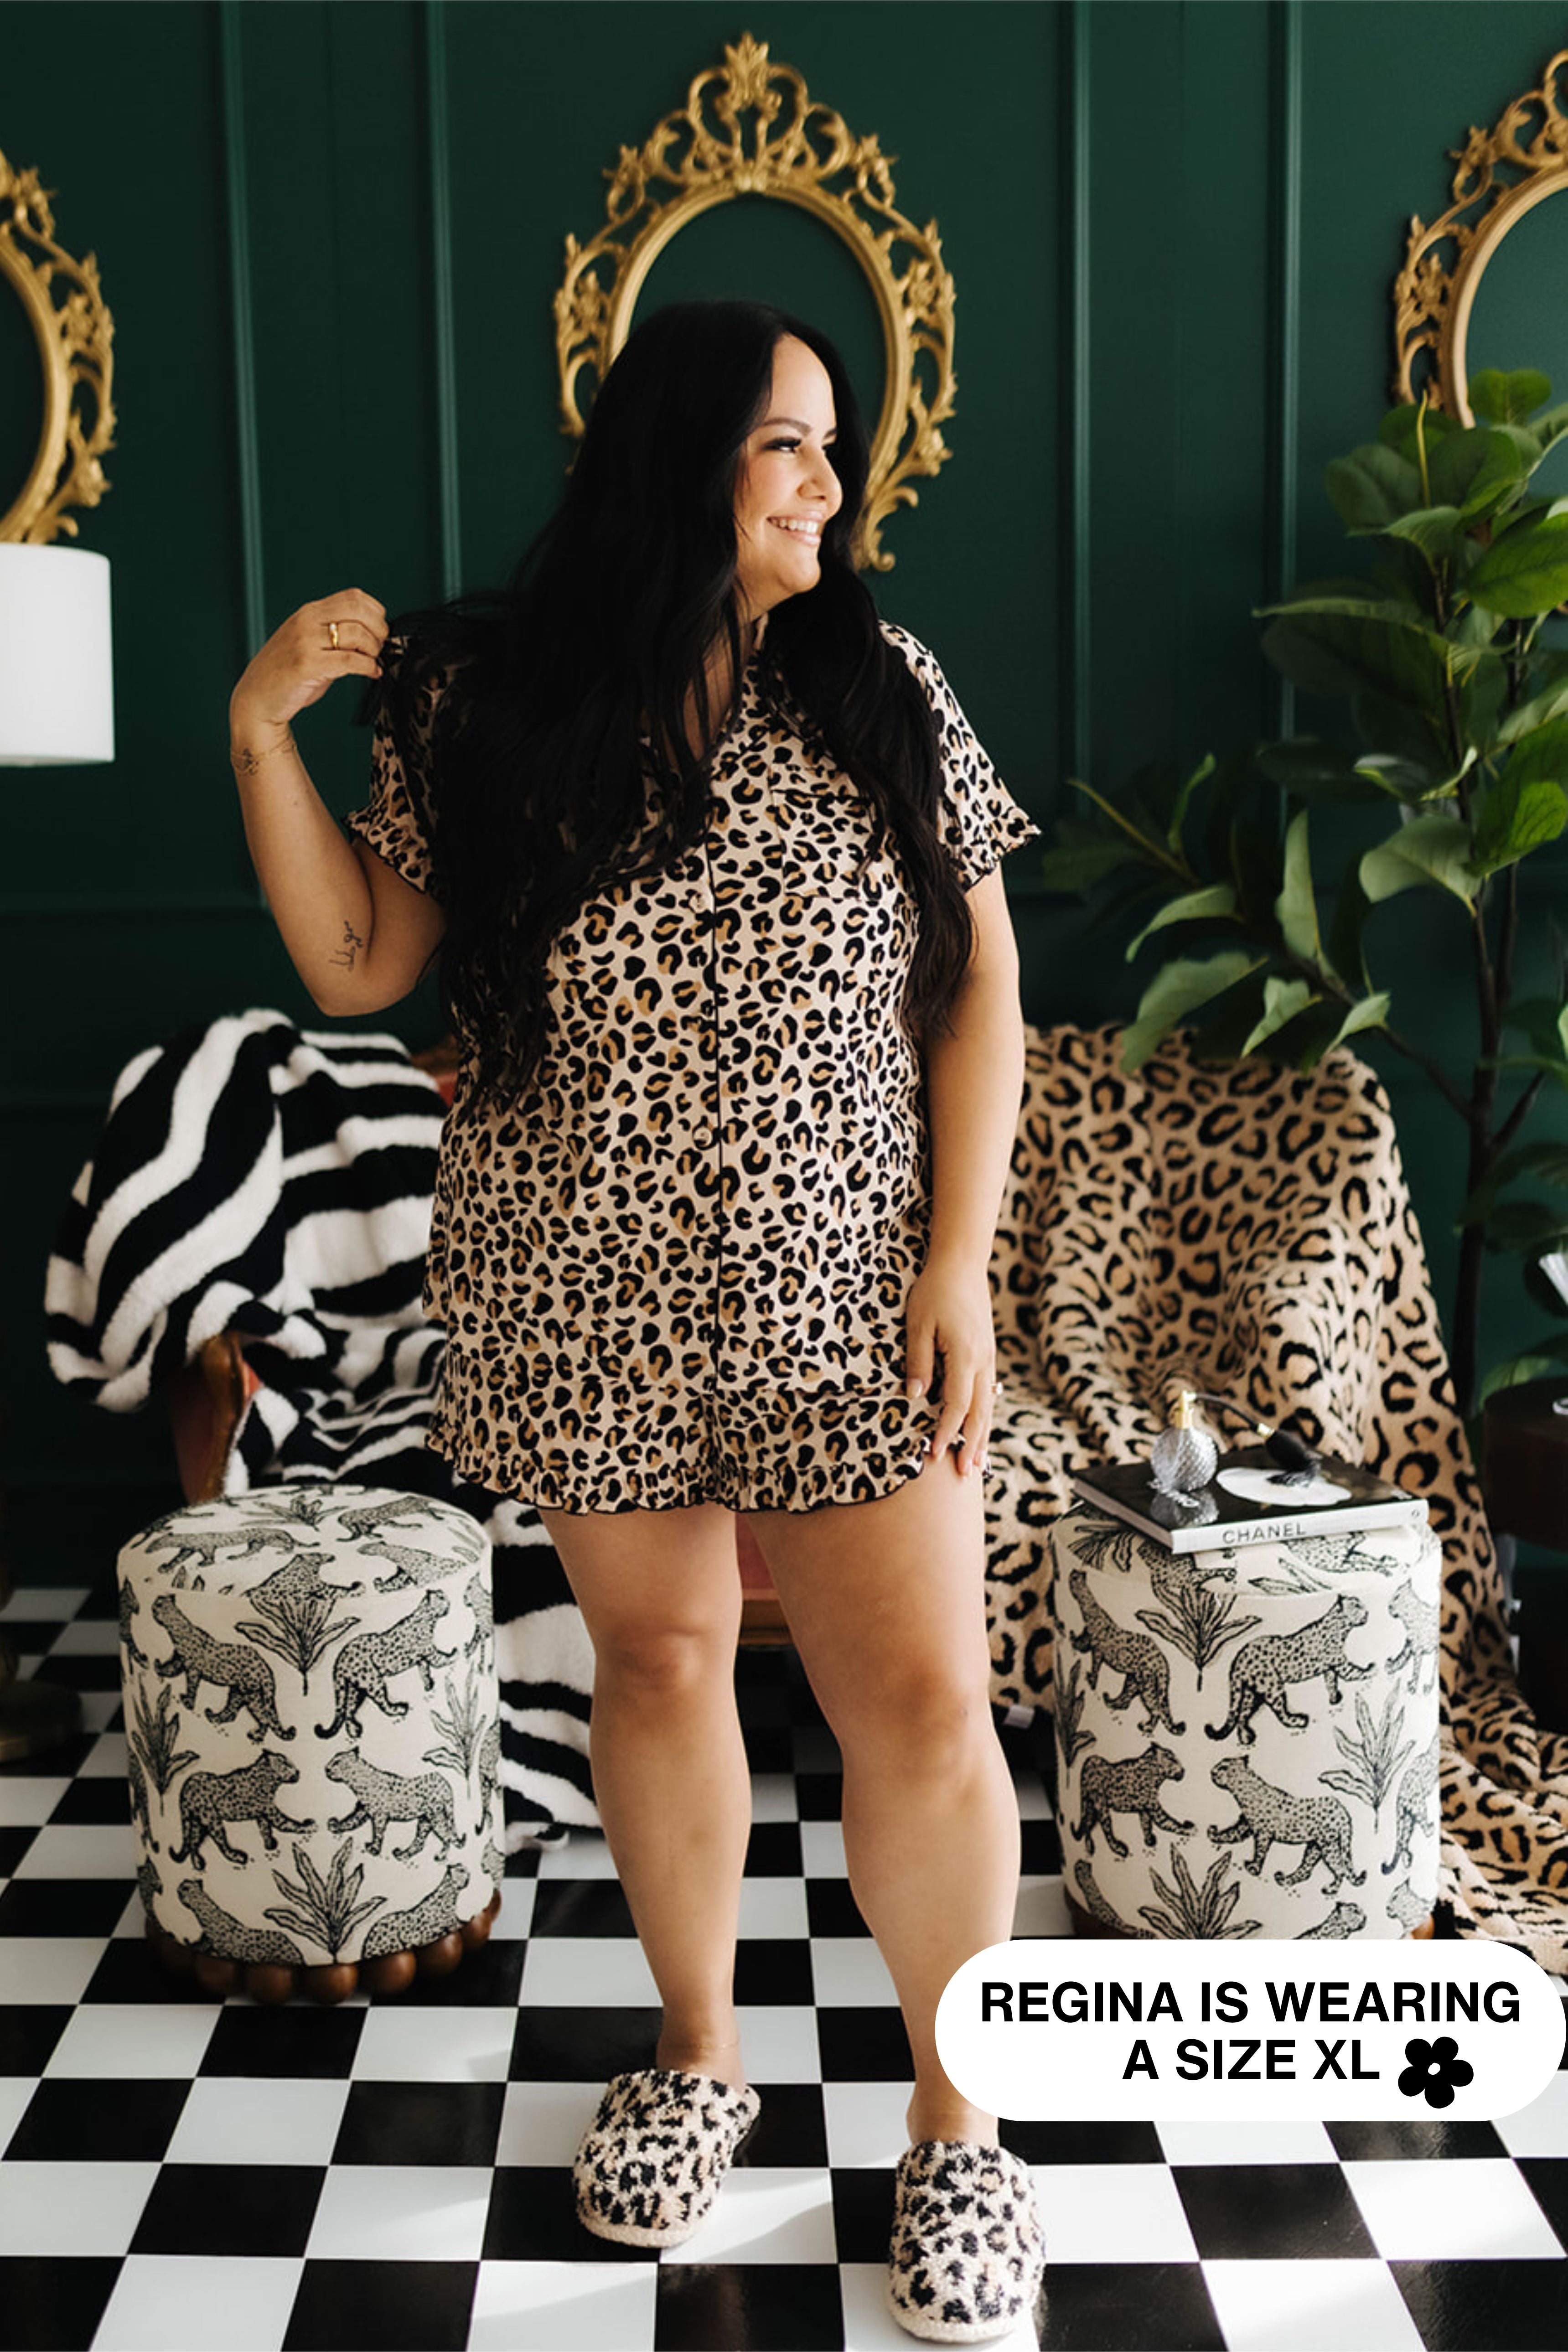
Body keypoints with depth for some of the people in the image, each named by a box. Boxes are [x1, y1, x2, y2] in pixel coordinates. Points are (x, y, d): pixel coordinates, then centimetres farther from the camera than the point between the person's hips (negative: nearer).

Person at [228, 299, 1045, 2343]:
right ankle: (701, 2051, 38)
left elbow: (978, 991, 0)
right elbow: (356, 968, 5)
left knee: (921, 1698, 0)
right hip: (588, 1304, 1)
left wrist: (961, 1258, -7)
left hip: (842, 1296, 0)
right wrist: (261, 736, -7)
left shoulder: (881, 690, 0)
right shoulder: (483, 702, 0)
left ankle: (956, 2116, 23)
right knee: (658, 1658, 14)